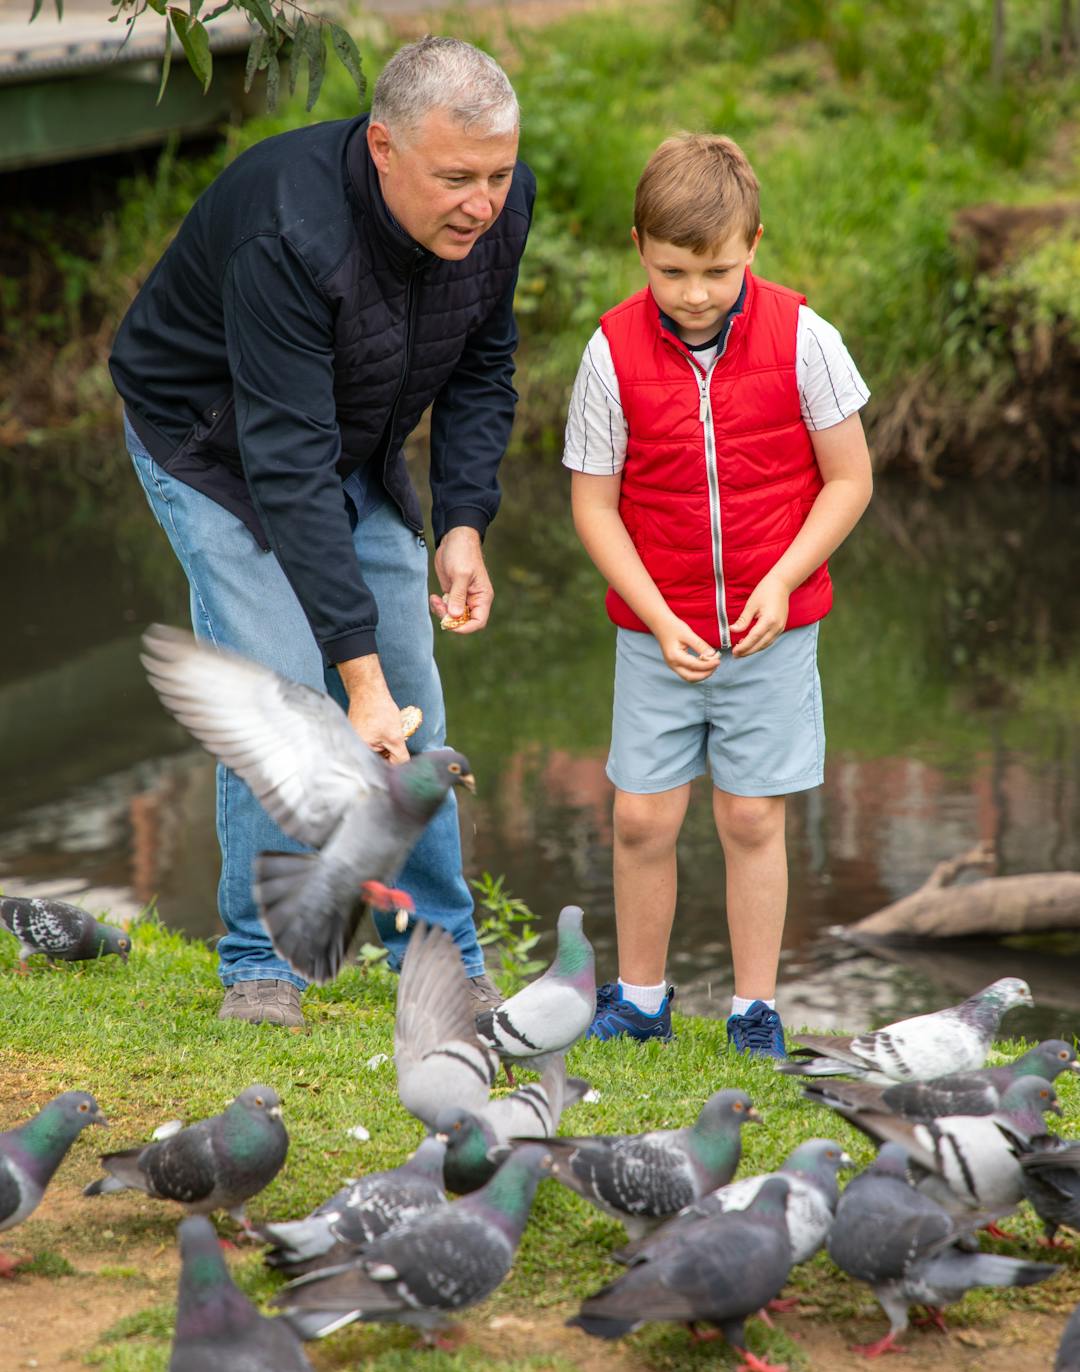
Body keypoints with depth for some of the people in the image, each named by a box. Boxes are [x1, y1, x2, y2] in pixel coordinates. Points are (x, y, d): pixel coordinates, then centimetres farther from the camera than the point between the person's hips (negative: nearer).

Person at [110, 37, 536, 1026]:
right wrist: (359, 671, -42)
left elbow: (482, 370, -1)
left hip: (359, 455, 6)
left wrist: (464, 523, -14)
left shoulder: (502, 206, -19)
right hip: (214, 449, -6)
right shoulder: (287, 232, -39)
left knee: (411, 708, 3)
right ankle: (261, 965, 0)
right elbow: (288, 464, -40)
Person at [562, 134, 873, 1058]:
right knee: (643, 817, 3)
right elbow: (594, 502, -3)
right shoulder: (614, 351, -9)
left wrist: (780, 583, -14)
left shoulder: (800, 338, -10)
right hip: (659, 627, 1)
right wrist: (659, 620, -12)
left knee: (753, 817, 4)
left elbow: (848, 479, -3)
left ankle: (756, 1008, 16)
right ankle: (640, 998, 20)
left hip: (772, 626, -1)